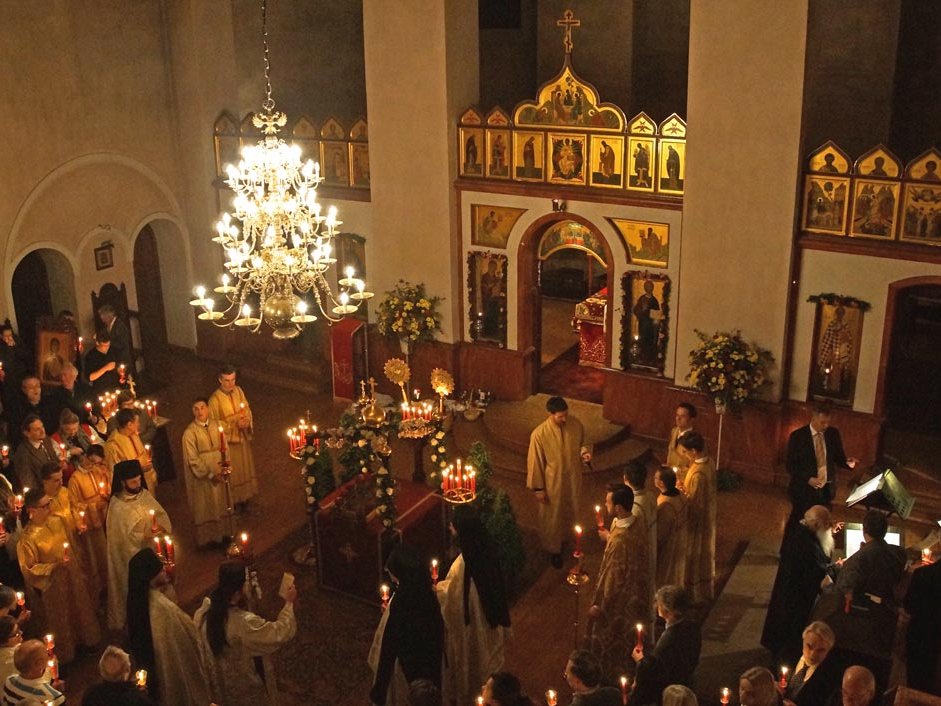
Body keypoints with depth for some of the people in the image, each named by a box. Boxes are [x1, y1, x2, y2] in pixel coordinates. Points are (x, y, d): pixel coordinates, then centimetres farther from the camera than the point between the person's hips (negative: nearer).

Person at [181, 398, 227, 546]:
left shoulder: (215, 425, -3)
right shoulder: (189, 432, -19)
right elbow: (193, 460, -16)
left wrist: (223, 464, -10)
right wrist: (209, 474, -16)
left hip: (218, 474, 5)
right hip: (201, 478, -5)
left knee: (218, 506, 17)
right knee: (204, 509, 10)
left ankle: (218, 536, 35)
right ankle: (205, 541, 27)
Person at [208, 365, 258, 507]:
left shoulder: (238, 391, -6)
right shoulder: (215, 399, -20)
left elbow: (247, 410, 6)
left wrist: (247, 421, -15)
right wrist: (234, 425, -22)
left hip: (243, 438, 5)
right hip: (227, 441, -5)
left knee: (245, 468, 18)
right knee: (231, 473, 10)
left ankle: (244, 498, 37)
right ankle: (233, 501, 28)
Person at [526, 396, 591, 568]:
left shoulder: (576, 424, -15)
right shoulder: (539, 434, -27)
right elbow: (535, 462, -15)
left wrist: (585, 453, -17)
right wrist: (538, 488, -10)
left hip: (573, 479, 4)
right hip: (552, 482, -4)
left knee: (569, 513, 26)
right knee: (552, 517, 15)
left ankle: (563, 538, 54)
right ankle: (554, 549, 39)